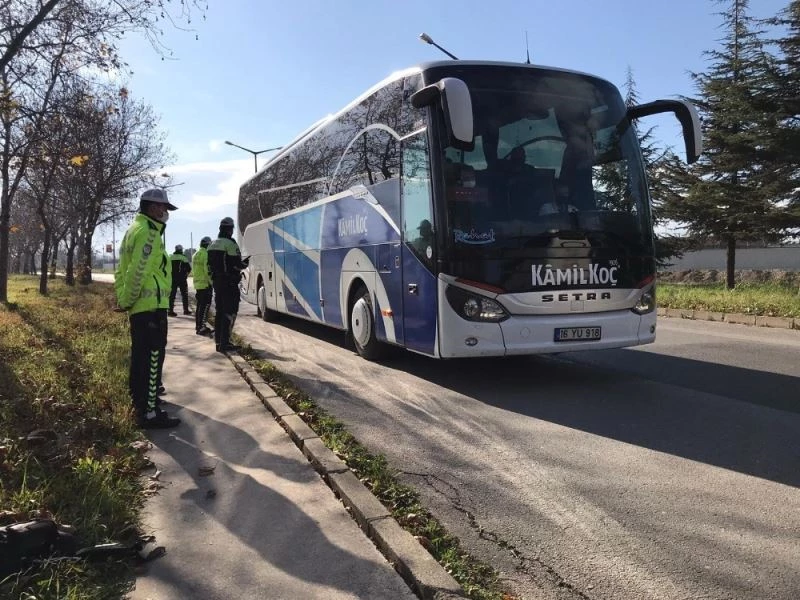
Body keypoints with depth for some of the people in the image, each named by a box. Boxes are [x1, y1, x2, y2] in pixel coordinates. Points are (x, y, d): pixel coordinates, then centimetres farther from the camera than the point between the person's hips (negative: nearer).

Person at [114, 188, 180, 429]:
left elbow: (122, 270, 20)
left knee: (140, 355, 20)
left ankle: (140, 398, 35)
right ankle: (149, 413, -7)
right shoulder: (148, 232, -14)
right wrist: (128, 301, -12)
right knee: (152, 358, -8)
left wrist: (123, 298, 17)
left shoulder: (135, 229, 19)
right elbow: (138, 271, -21)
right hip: (151, 305, -11)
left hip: (139, 306, 11)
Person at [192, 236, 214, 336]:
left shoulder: (196, 254, 18)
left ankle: (198, 326, 23)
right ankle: (201, 327, -13)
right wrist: (212, 282, -17)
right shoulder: (206, 254, -13)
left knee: (200, 305, 16)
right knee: (205, 305, -9)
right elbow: (208, 270, -20)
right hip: (205, 284, -10)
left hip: (198, 284, 10)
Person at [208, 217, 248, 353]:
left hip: (216, 282, 8)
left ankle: (218, 341, 19)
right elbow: (237, 264, -15)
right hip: (229, 283, -8)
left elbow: (210, 265, 15)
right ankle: (224, 343, -10)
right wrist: (245, 263, 3)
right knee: (230, 312, -6)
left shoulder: (213, 245, 13)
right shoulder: (230, 244, -13)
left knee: (220, 311, 14)